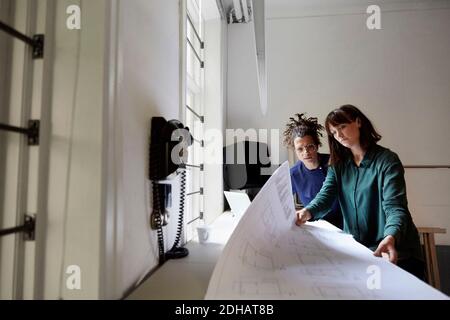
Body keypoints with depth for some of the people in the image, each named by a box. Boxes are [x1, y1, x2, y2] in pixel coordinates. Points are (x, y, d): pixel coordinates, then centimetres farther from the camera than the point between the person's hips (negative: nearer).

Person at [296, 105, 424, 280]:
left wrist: (390, 238, -41)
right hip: (355, 248, 4)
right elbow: (326, 195, -8)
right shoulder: (338, 164, 5)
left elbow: (394, 206, -20)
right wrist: (308, 211, -30)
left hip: (395, 252, -3)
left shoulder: (387, 160, -10)